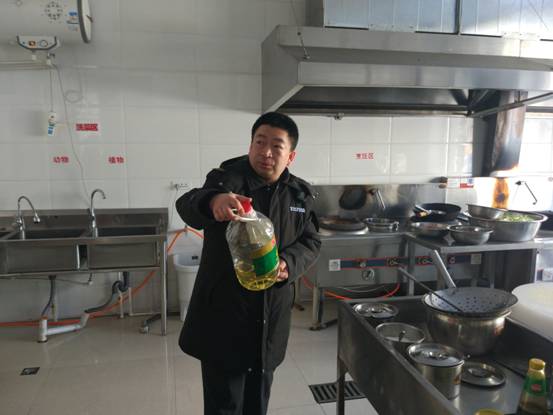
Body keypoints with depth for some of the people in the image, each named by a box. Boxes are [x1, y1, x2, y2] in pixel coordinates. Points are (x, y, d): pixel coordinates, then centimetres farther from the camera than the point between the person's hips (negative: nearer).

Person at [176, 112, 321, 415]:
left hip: (271, 316, 4)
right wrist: (212, 201, -55)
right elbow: (187, 206, -31)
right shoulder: (226, 179, -13)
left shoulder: (300, 194, 1)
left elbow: (311, 241, 6)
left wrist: (288, 263, -16)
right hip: (223, 315, -4)